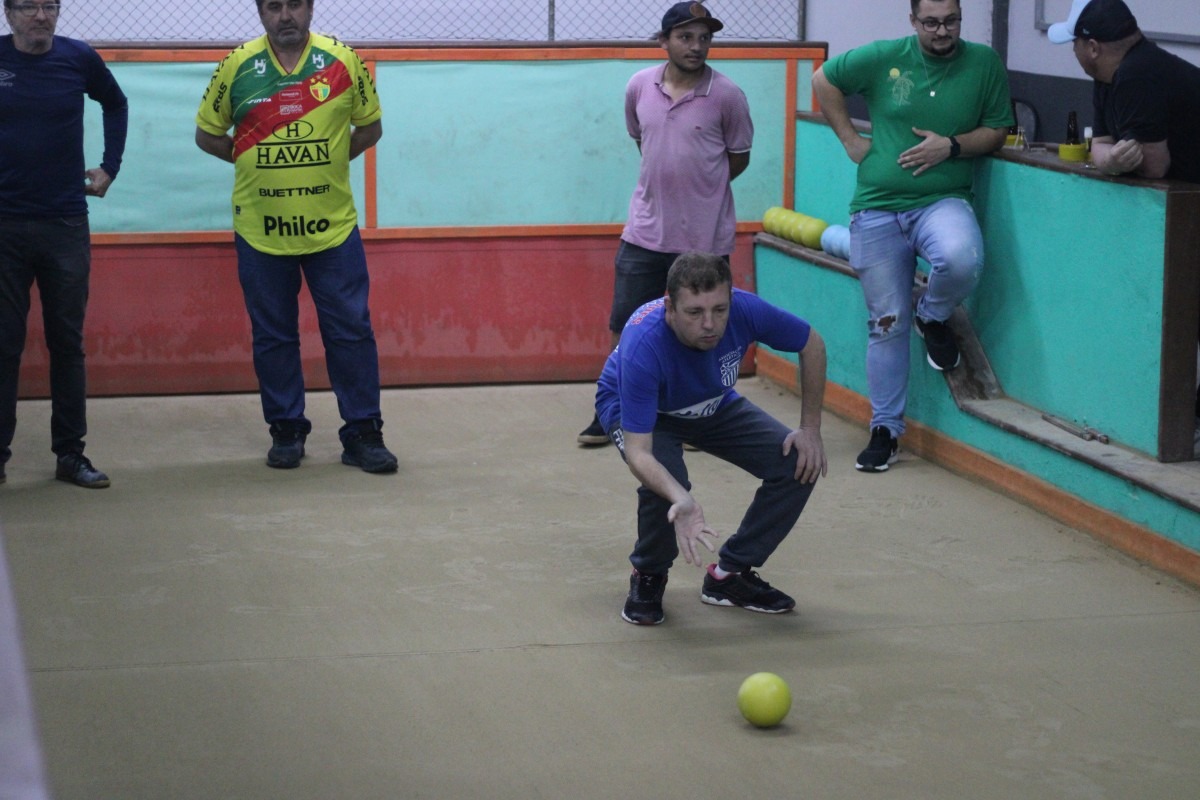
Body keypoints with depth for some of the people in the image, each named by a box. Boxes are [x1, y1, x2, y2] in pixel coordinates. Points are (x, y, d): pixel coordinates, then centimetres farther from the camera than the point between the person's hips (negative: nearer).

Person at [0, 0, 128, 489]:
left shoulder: (79, 59, 0)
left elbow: (115, 104, 19)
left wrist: (110, 166, 12)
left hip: (66, 223, 1)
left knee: (67, 342, 7)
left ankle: (70, 454, 14)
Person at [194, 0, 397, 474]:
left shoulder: (343, 62, -2)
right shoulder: (237, 66, -2)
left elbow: (370, 127, 10)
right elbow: (208, 135, 8)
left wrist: (325, 164, 3)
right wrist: (254, 162, 2)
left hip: (332, 225, 0)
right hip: (261, 228, 1)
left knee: (351, 330, 1)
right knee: (273, 335, 9)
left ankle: (363, 434, 9)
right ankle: (286, 431, 21)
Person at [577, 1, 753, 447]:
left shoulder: (726, 96, -10)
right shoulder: (639, 87, -1)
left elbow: (739, 157, 2)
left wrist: (698, 187, 5)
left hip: (704, 237, -3)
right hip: (645, 230, 3)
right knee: (625, 327, 8)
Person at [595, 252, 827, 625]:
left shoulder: (745, 310, -32)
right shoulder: (643, 346, -42)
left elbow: (811, 344, -11)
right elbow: (637, 452, -45)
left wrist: (811, 429, -12)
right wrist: (682, 502, -62)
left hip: (713, 406, 4)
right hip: (634, 408, -4)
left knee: (799, 466, -13)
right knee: (665, 479, -34)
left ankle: (730, 574, 6)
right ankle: (648, 577, -3)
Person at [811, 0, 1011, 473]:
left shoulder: (984, 63, 1)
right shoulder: (884, 58, 0)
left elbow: (997, 131, 5)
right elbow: (823, 81, 12)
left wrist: (951, 146, -12)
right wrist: (849, 139, 5)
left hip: (942, 200, -1)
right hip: (877, 208, 1)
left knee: (962, 260, -35)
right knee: (886, 323, 4)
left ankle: (933, 317, 1)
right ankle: (885, 429, 18)